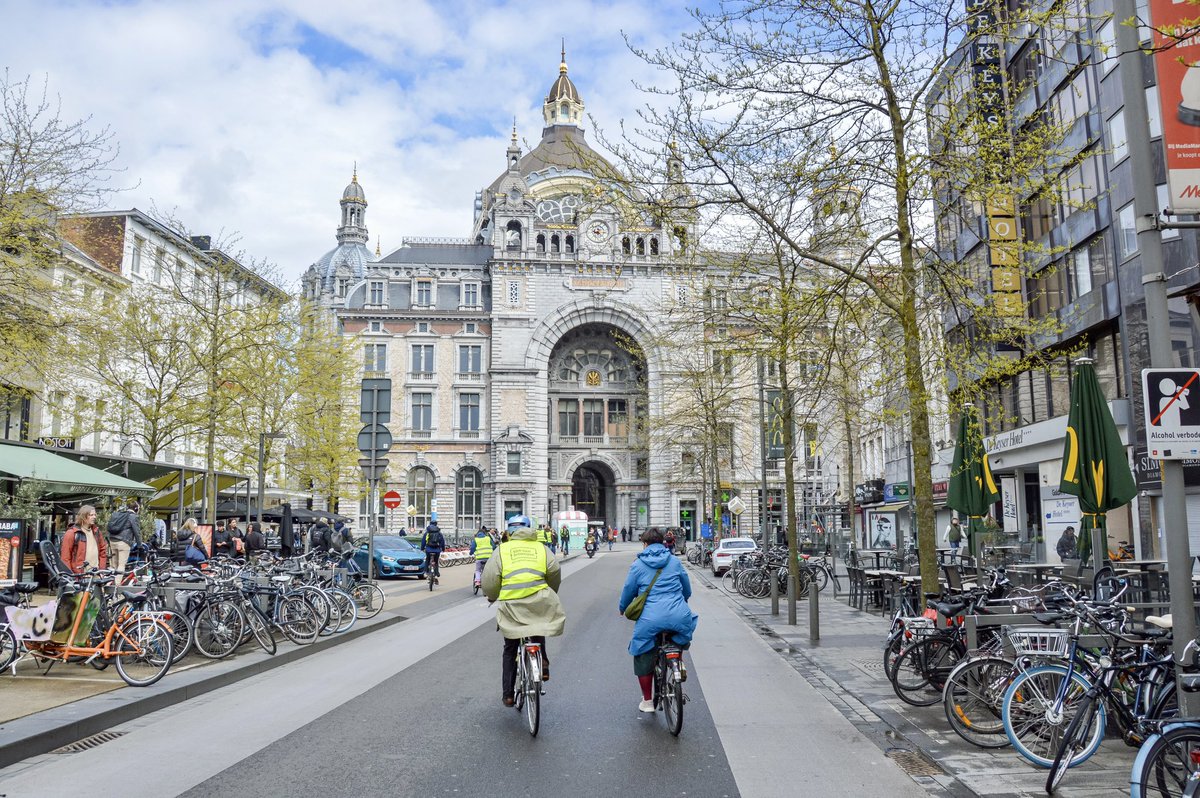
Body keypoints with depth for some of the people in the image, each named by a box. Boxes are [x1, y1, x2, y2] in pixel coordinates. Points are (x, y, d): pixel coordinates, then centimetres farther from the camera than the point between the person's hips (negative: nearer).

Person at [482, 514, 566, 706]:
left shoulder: (502, 549, 10)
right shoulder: (540, 547, 12)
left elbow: (490, 578, 3)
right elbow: (555, 571, 6)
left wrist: (491, 596, 23)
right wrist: (551, 592, 24)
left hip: (511, 603, 0)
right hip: (538, 601, 0)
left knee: (510, 650, 14)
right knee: (538, 628, 33)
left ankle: (507, 694, 19)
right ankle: (542, 661, 12)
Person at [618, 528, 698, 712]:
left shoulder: (638, 565, 6)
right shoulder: (675, 561, 12)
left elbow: (628, 591, 13)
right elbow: (687, 589, 22)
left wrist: (622, 608, 33)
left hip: (651, 620, -1)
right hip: (679, 617, 1)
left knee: (644, 659, 16)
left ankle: (647, 701, 21)